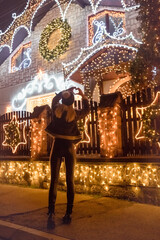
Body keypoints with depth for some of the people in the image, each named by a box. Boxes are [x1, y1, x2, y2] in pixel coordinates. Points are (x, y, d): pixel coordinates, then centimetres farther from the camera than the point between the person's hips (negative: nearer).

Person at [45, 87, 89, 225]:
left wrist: (66, 91, 24)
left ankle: (51, 211, 2)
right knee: (70, 180, 7)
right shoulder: (75, 114, -6)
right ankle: (69, 213, 10)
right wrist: (83, 96, 21)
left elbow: (55, 99, 20)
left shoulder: (56, 110, -4)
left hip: (57, 146, 1)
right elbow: (86, 110, 16)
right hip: (69, 147, 0)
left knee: (54, 180, 6)